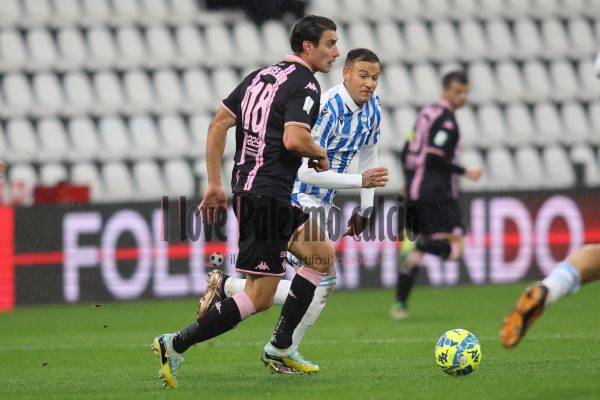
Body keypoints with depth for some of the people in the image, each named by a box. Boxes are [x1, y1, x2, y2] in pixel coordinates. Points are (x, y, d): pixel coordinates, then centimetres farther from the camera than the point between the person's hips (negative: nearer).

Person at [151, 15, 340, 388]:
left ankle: (281, 347, 22)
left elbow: (218, 124, 14)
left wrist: (215, 184, 15)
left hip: (248, 190, 10)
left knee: (323, 255, 22)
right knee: (260, 297, -7)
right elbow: (294, 139, -25)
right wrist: (320, 155, -4)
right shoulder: (304, 84, -11)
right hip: (267, 197, -10)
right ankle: (176, 346, -8)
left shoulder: (261, 76, 15)